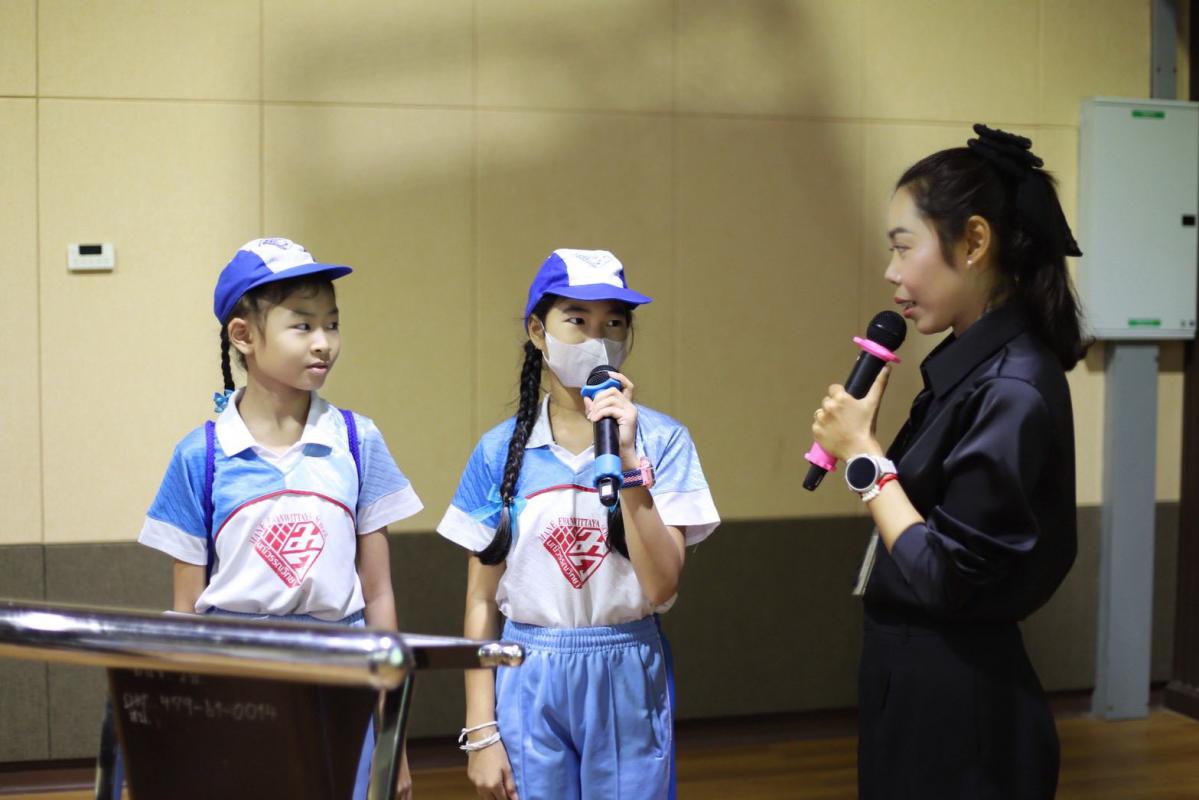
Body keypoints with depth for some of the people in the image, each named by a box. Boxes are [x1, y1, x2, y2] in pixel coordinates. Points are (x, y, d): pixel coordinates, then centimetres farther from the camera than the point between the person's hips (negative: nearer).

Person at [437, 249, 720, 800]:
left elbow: (662, 585, -13)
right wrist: (480, 731, 0)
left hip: (628, 678, -1)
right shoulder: (500, 450, -1)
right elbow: (481, 600, 3)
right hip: (529, 679, 1)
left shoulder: (661, 440, -5)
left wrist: (627, 460, -20)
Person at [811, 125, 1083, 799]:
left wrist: (862, 453, -16)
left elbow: (944, 575, -22)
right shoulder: (971, 364, 6)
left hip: (956, 697, -9)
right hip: (921, 675, 9)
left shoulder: (1014, 392, -22)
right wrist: (863, 444, 0)